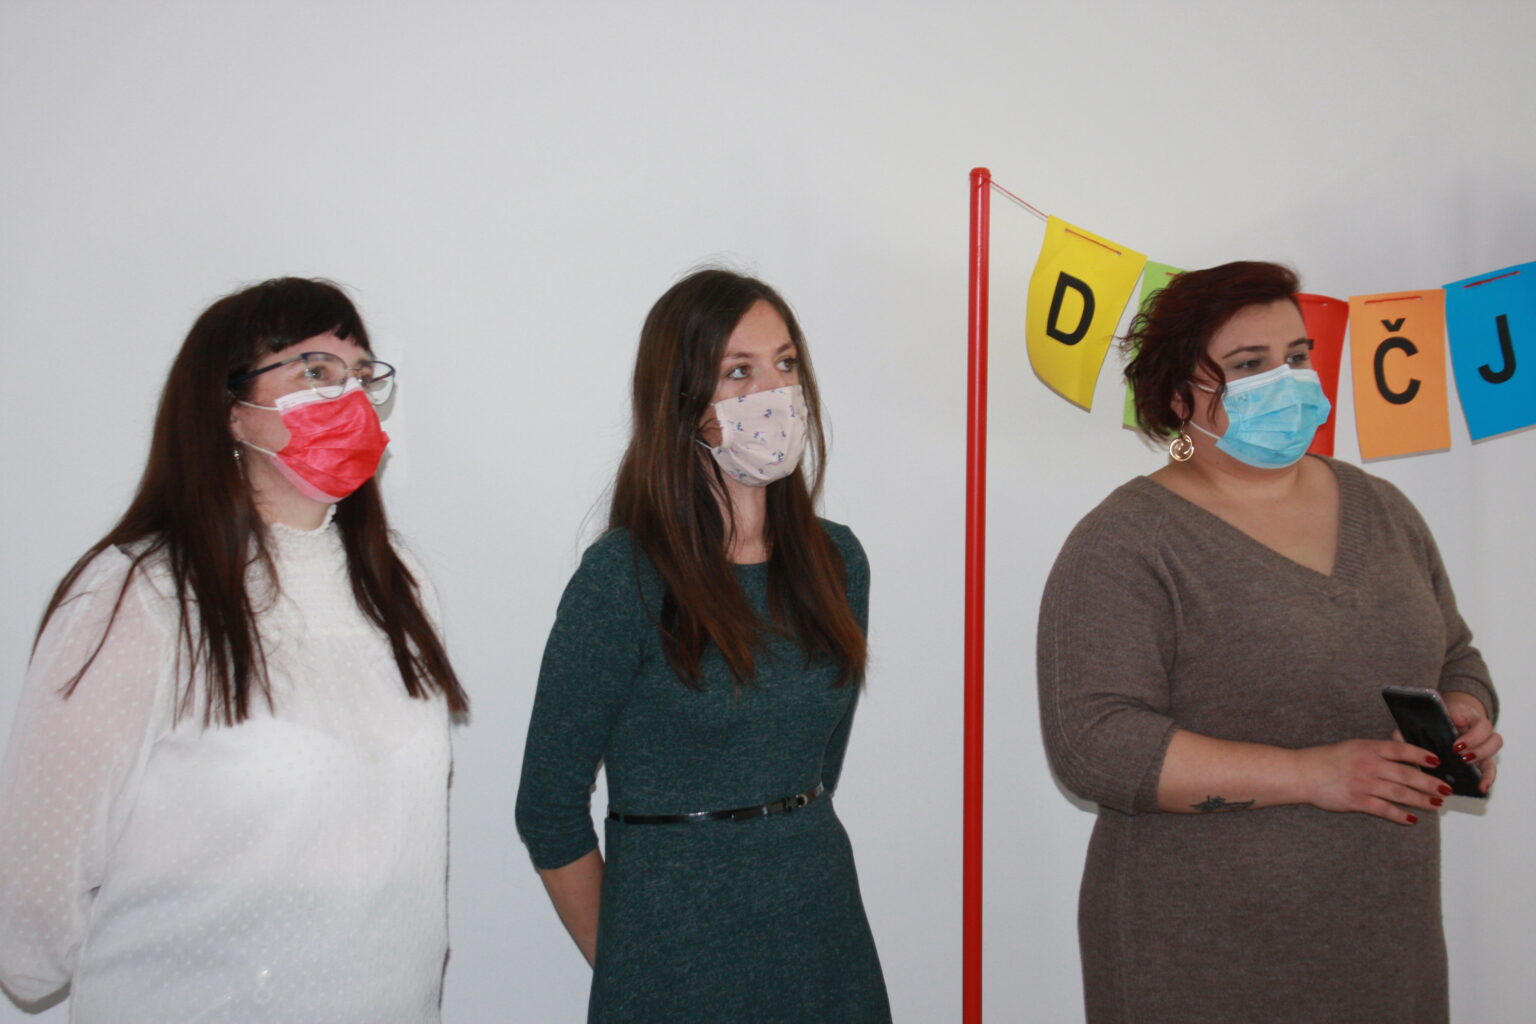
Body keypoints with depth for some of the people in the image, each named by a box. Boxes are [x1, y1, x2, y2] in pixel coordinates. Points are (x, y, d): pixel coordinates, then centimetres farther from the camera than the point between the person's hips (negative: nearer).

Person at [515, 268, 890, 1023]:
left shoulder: (835, 560, 2)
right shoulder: (626, 577, -14)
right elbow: (549, 807, -9)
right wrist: (623, 959, -1)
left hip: (826, 928, 5)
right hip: (678, 954, -5)